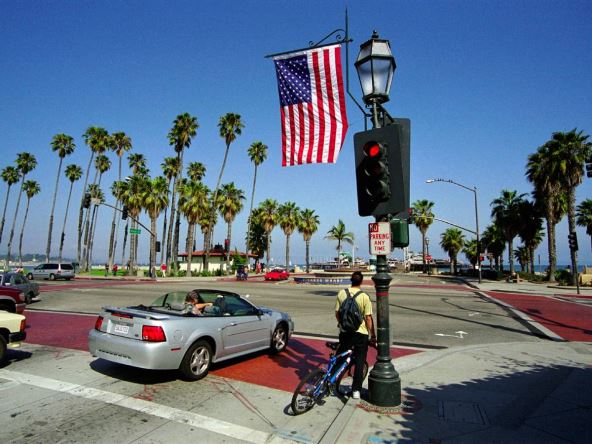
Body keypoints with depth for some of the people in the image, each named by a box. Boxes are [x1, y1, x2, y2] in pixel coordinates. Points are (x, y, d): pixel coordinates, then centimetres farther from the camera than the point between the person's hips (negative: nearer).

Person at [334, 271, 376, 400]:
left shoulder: (341, 293, -4)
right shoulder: (364, 297, -13)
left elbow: (337, 313, 3)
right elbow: (368, 318, -11)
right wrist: (373, 335, -1)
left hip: (345, 331, 3)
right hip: (360, 332, -3)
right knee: (359, 362, 9)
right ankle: (356, 390, 13)